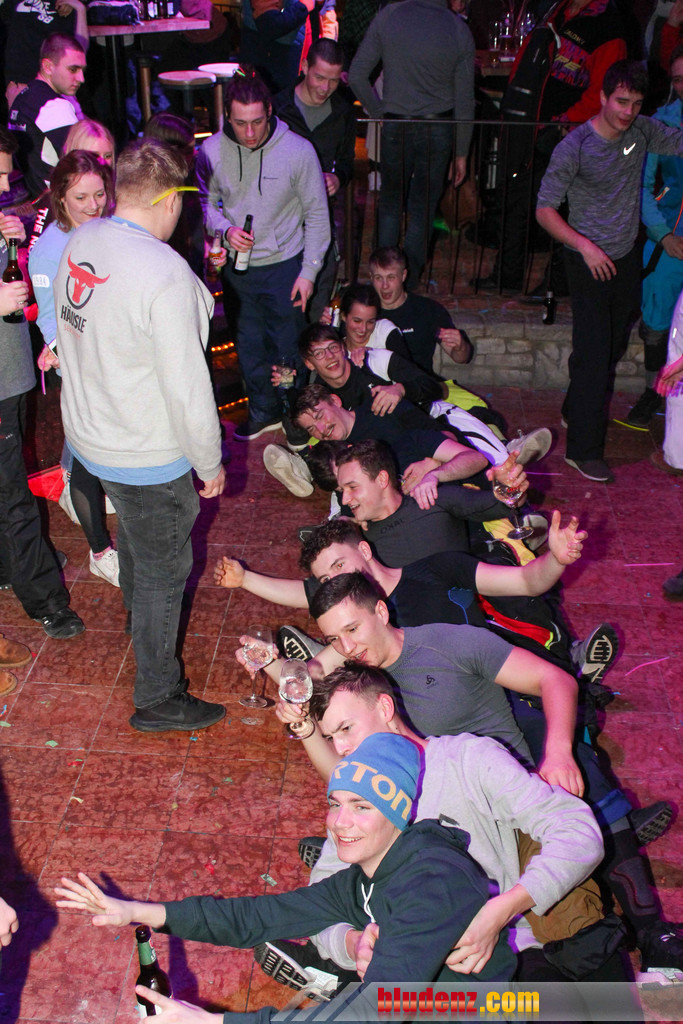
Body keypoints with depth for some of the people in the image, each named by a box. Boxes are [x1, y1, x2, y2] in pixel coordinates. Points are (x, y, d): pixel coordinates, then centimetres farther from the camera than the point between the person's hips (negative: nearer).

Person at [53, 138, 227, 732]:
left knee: (134, 536, 33)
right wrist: (210, 464, -13)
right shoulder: (165, 274, -29)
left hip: (89, 433, 8)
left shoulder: (81, 242, -4)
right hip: (148, 455, -8)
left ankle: (138, 615, 60)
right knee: (164, 569, 9)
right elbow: (187, 383, -26)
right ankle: (158, 699, 25)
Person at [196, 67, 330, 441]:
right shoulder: (211, 151, -10)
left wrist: (308, 271, -8)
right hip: (237, 267, 3)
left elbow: (316, 216, -6)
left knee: (287, 347, 5)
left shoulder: (298, 150, -15)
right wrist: (225, 229, -16)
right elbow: (207, 202, 6)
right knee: (249, 345, 16)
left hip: (284, 264, -3)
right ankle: (264, 411, 36)